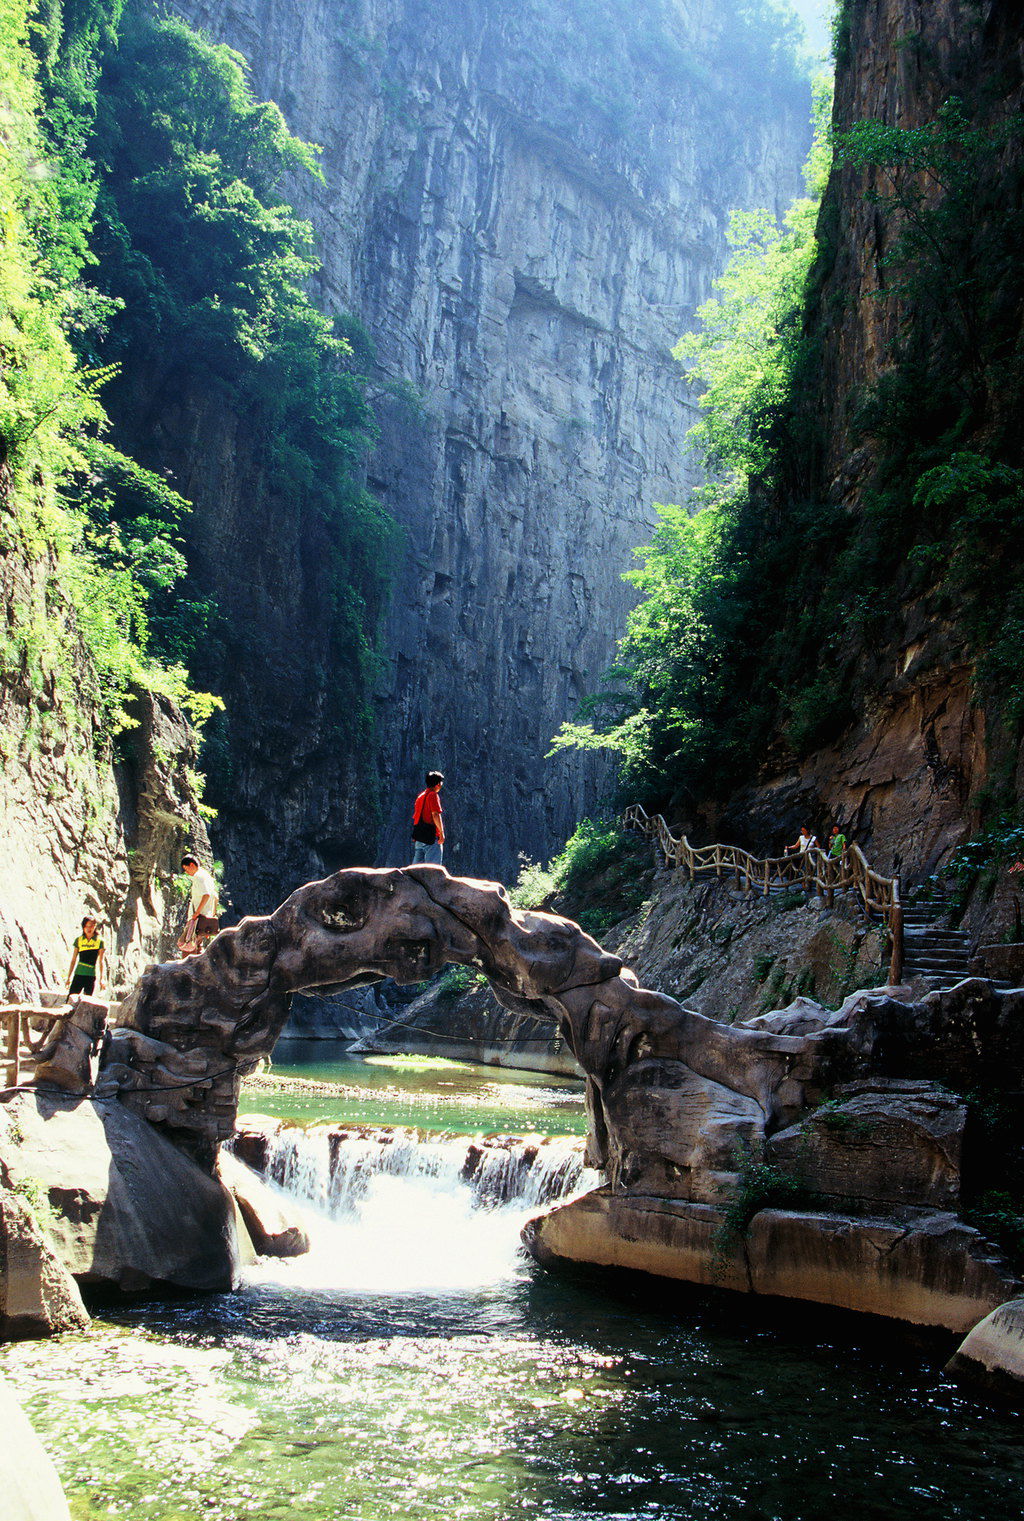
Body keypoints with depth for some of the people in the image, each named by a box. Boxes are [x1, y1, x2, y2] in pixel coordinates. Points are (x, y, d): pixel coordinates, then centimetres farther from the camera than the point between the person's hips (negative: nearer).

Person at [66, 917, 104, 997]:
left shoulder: (99, 941, 3)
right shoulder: (78, 940, 7)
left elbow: (100, 962, 4)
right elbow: (73, 960, 10)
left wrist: (101, 978, -2)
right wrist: (69, 977, 8)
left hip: (91, 976, -1)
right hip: (78, 974, 1)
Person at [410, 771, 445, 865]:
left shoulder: (421, 795, 18)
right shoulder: (433, 795, -7)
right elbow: (435, 815, -17)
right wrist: (441, 832, -16)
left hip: (418, 836, 8)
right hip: (430, 836, -8)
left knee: (416, 866, 9)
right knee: (433, 865, -10)